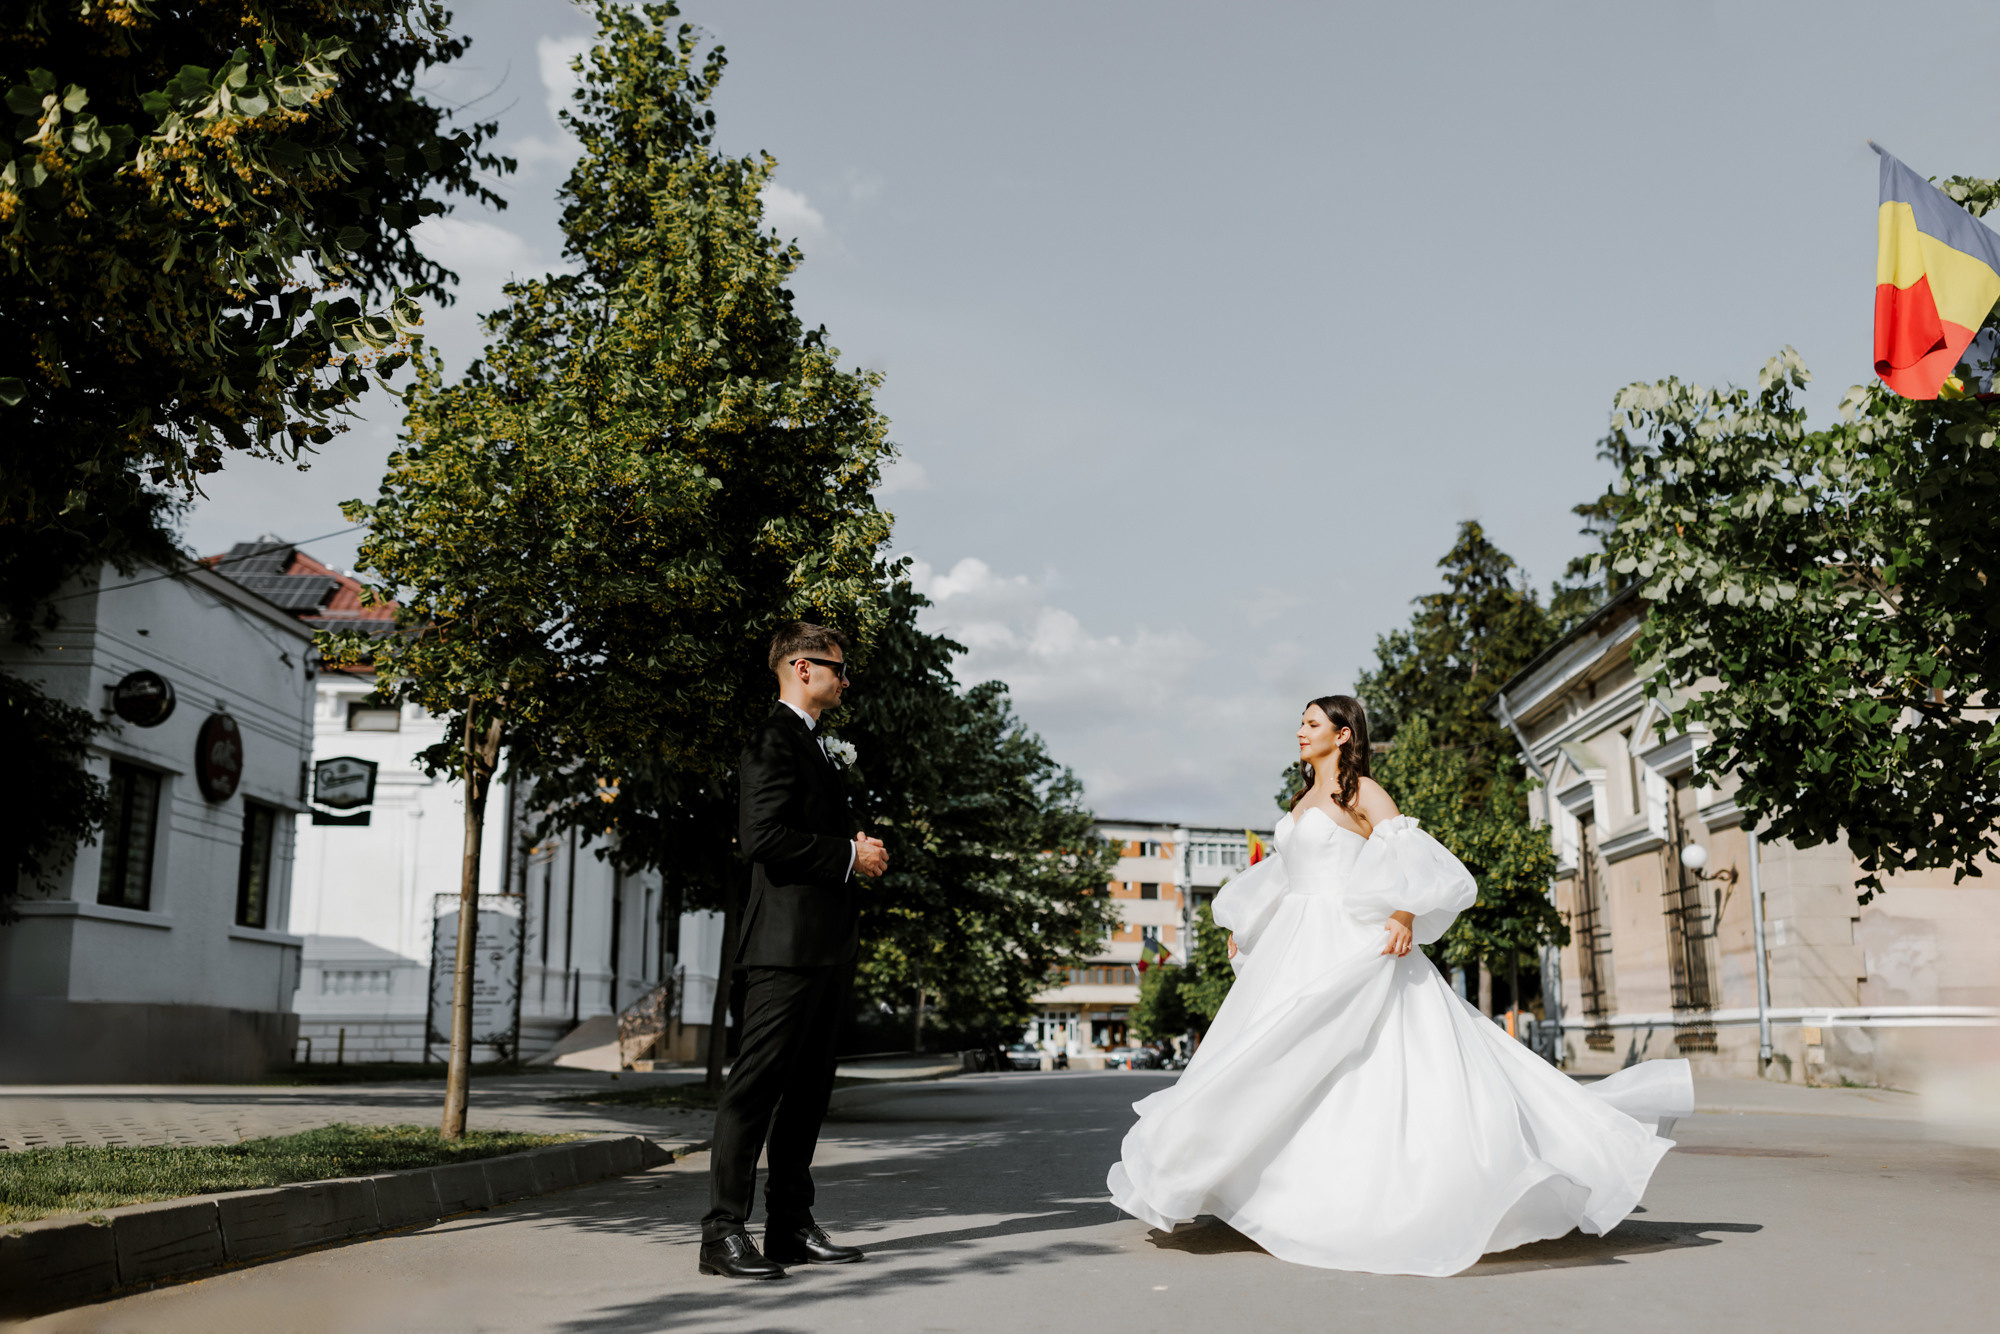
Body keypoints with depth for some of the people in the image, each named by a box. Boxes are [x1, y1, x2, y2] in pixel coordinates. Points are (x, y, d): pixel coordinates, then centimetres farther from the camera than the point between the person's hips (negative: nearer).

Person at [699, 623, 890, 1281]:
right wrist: (849, 854, -13)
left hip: (824, 948, 10)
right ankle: (723, 1232, -3)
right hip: (788, 942, -10)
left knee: (808, 1090, 11)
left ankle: (791, 1227, 17)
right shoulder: (774, 738, -8)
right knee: (756, 1087, -7)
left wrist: (859, 848, 9)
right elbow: (764, 836, -19)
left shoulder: (812, 744, 23)